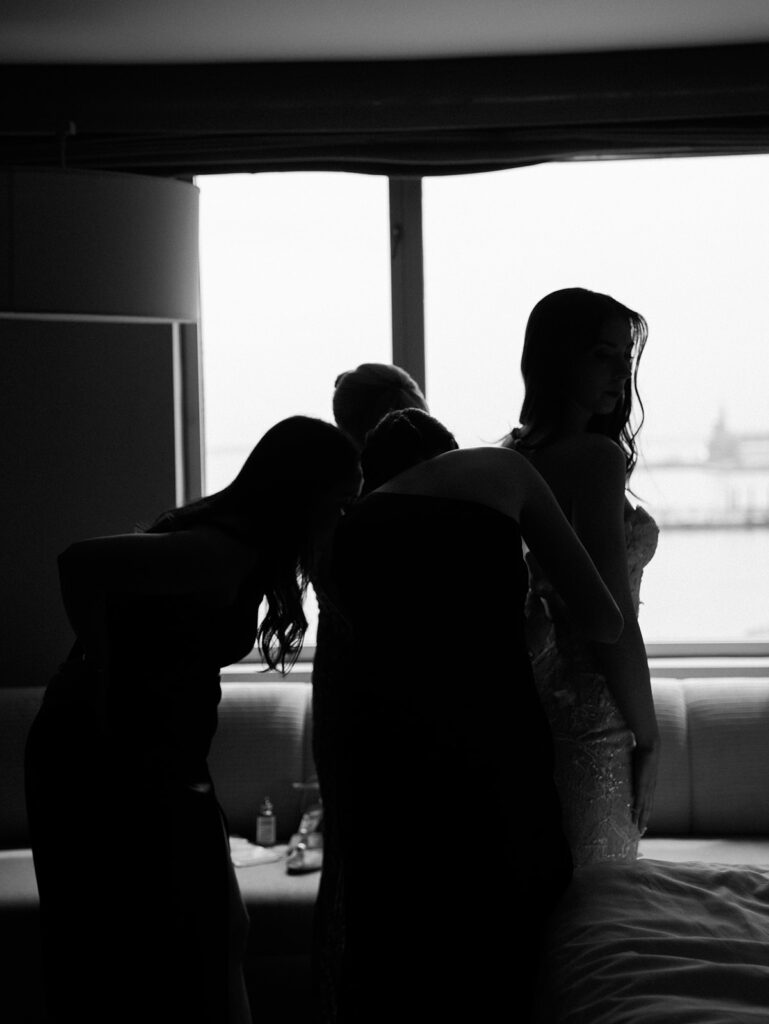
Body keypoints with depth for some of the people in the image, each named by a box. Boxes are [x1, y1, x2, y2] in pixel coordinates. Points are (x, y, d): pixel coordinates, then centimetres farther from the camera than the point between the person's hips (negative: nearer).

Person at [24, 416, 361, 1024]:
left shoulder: (227, 537, 8)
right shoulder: (225, 553, -21)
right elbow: (83, 564, -32)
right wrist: (102, 692, -23)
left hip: (155, 770, 10)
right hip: (111, 769, -10)